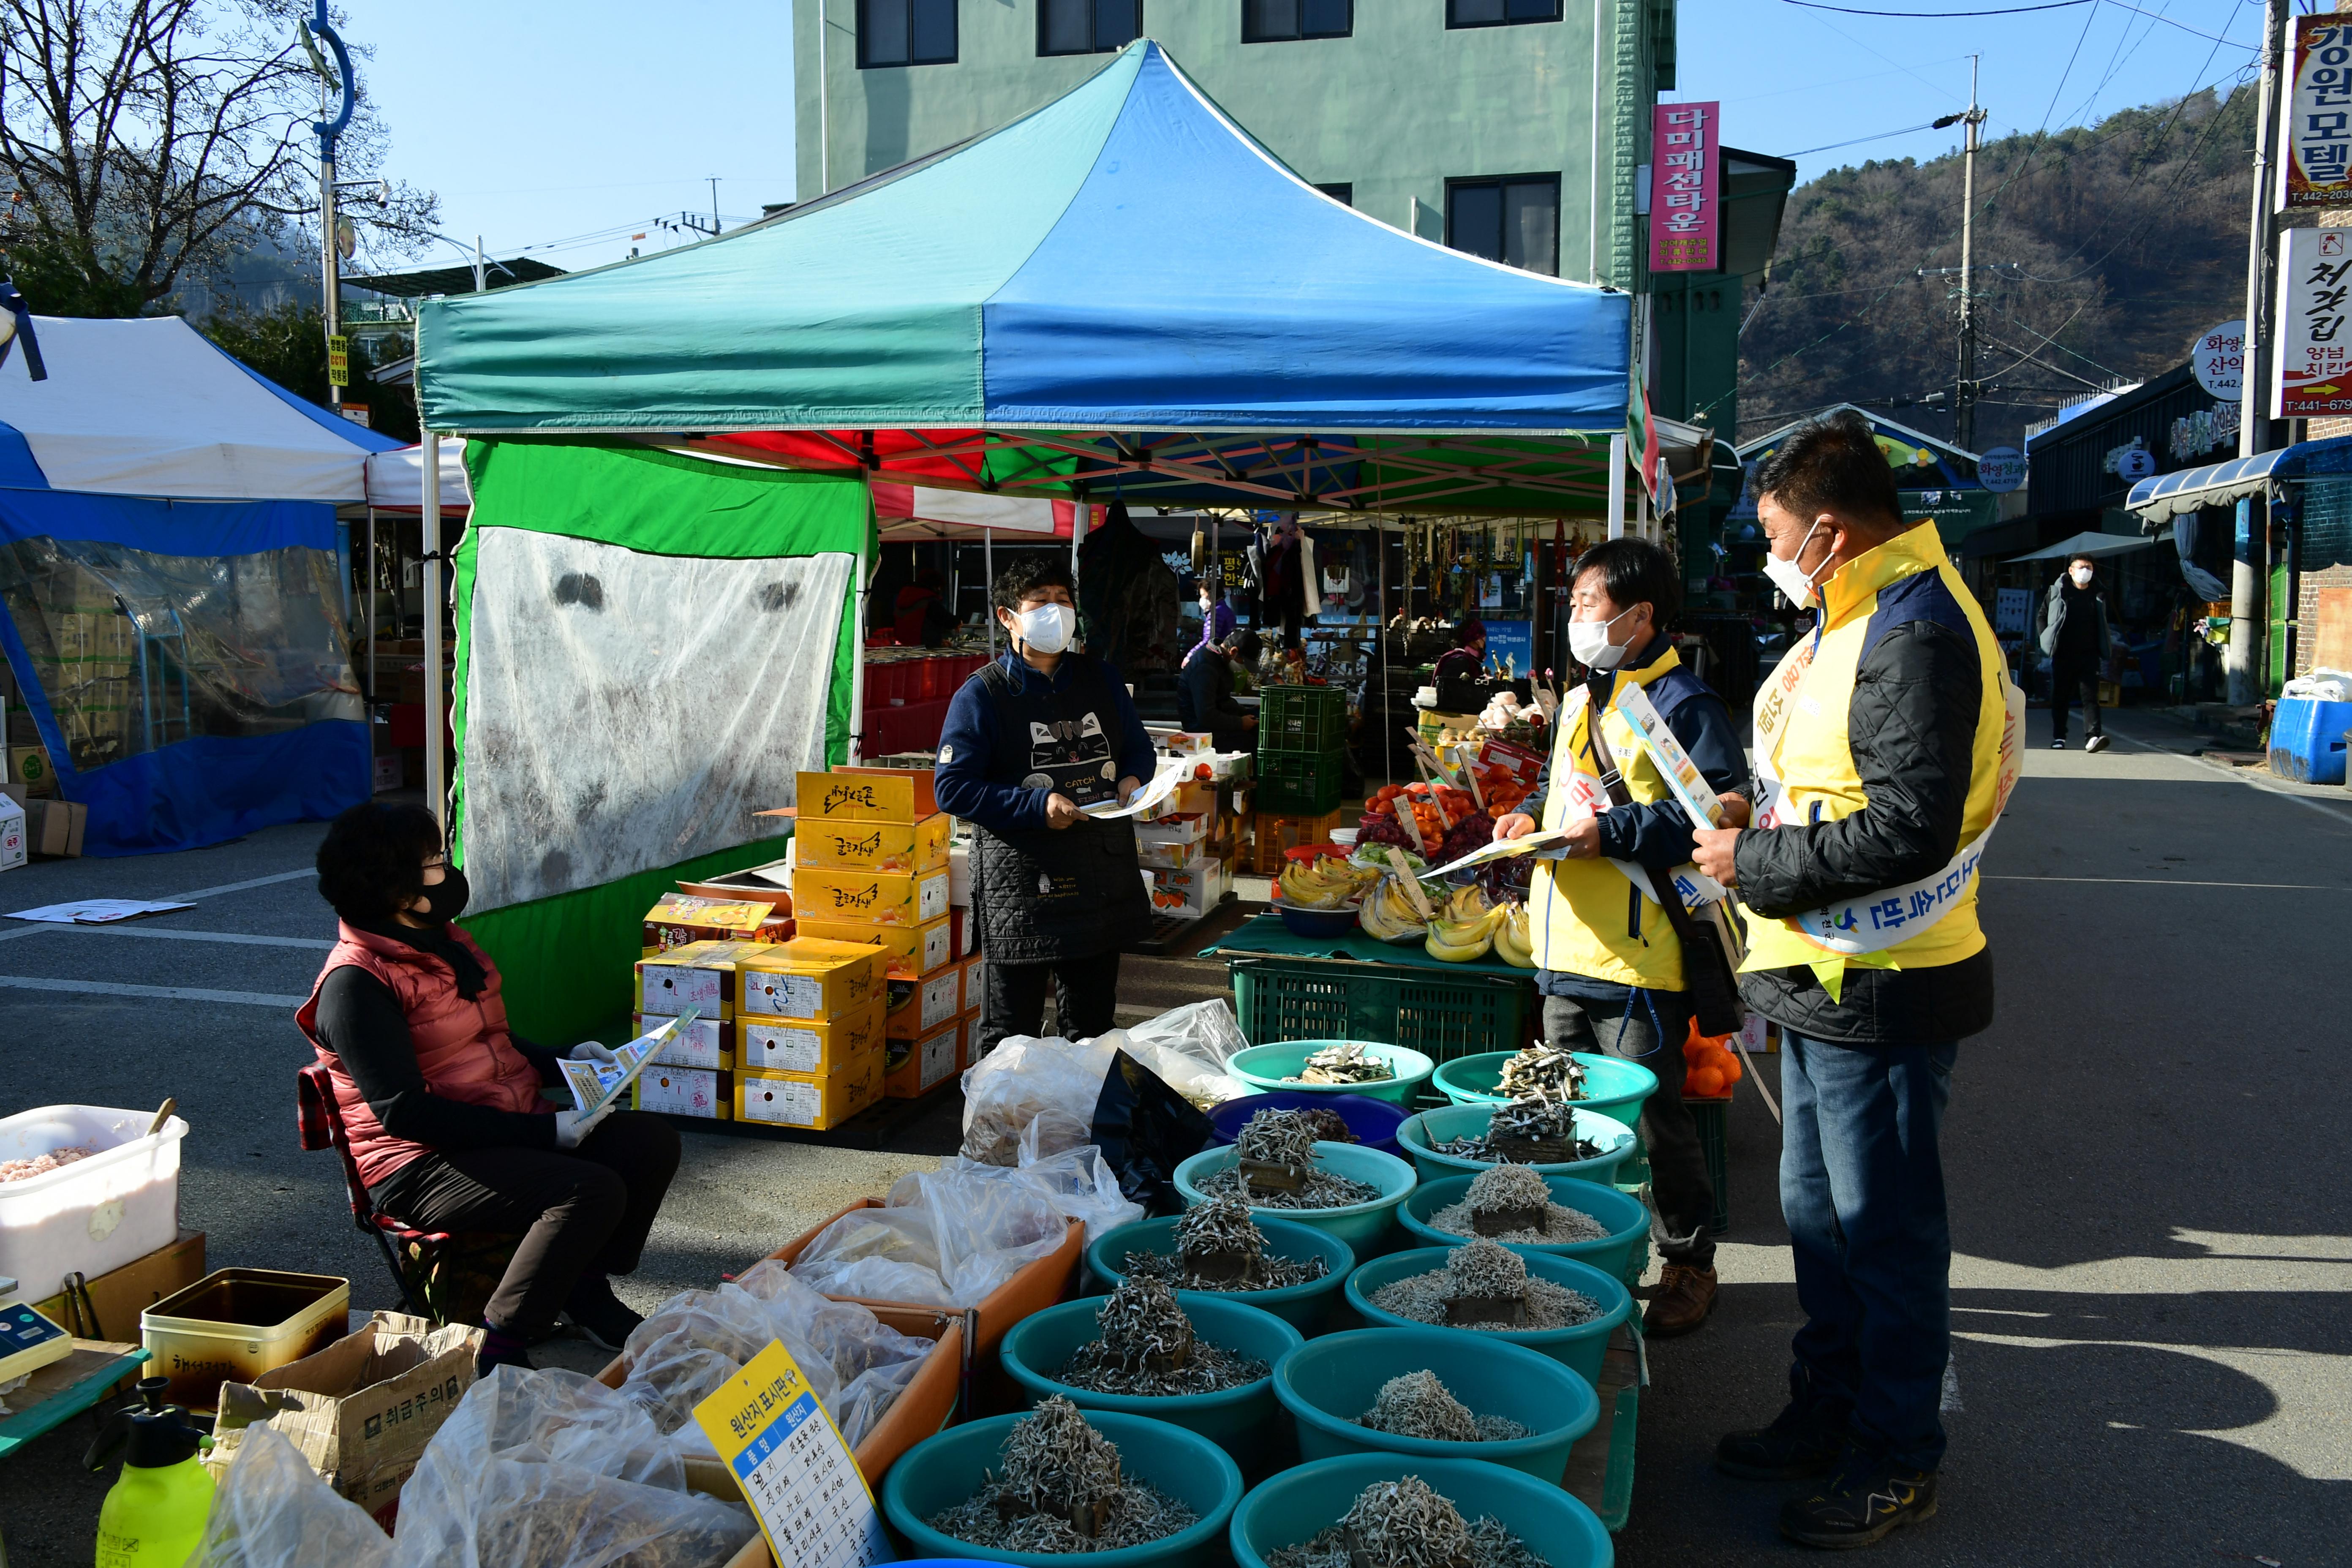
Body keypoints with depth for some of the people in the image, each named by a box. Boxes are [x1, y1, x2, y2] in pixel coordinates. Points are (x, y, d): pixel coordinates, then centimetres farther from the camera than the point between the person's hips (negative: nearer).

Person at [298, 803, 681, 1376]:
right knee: (593, 1190, -28)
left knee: (653, 1141, -6)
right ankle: (497, 1348, -15)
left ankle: (585, 1288, 9)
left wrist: (562, 1061, 6)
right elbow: (403, 1113, -22)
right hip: (422, 1168, -9)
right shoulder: (355, 983, -17)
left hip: (511, 1129, 9)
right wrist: (545, 1131, -24)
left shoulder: (444, 942, 12)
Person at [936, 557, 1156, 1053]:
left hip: (1104, 878, 5)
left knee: (1092, 1025, 17)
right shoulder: (982, 695, -5)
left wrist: (1132, 778, -1)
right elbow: (952, 788, -10)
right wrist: (1037, 805, -19)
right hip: (1021, 880, -5)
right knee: (1011, 1035, 1)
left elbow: (1138, 747, 22)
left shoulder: (1101, 679, 12)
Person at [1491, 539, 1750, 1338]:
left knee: (1650, 1118, 0)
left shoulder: (1682, 703, -11)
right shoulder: (1581, 703, 16)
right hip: (1567, 951, 9)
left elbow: (1729, 807, -19)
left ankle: (1689, 1263, 18)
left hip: (1640, 958, -9)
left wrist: (1613, 832, -21)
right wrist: (1532, 813, 8)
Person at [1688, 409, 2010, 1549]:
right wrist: (1759, 818, 9)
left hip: (1883, 991, -11)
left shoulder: (1913, 636, -21)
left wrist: (1755, 862, -19)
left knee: (1886, 1229, 4)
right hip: (1830, 981, 11)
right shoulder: (1865, 620, 13)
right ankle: (1829, 1414, 36)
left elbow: (1909, 831, -27)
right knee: (1819, 1212, 20)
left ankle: (1897, 1462, 20)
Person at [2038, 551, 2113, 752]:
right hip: (2063, 655, 0)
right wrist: (2047, 641, -2)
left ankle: (2093, 736, -19)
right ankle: (2058, 738, 17)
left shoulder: (2098, 596, 8)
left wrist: (2105, 650, 8)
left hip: (2089, 655, 1)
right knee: (2060, 698, 7)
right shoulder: (2058, 592, 2)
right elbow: (2042, 617, 9)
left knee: (2090, 697, -9)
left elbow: (2102, 626, 17)